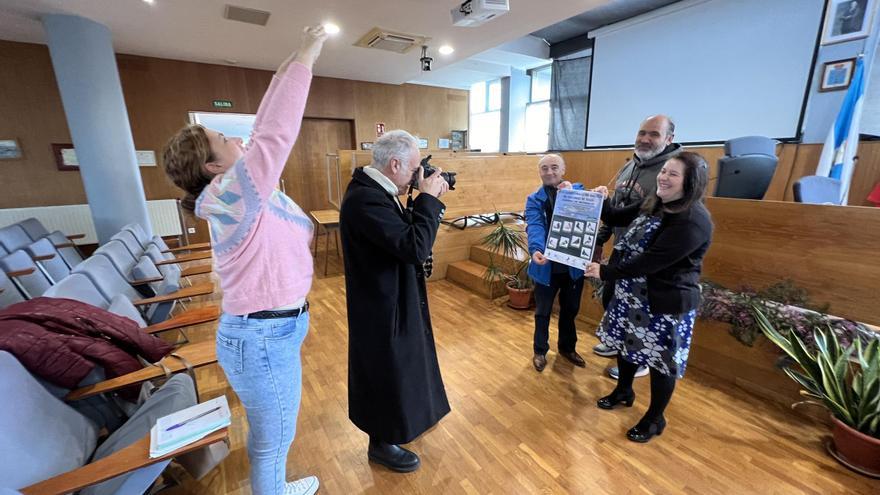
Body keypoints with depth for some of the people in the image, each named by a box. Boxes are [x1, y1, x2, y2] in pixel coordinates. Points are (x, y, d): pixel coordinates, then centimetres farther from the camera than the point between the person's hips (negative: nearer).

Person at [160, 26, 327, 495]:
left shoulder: (234, 193, 6)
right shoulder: (232, 195, -19)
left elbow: (265, 132, 9)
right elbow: (276, 135, -26)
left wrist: (290, 66, 12)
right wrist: (305, 59, -17)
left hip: (267, 330, 10)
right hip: (264, 338, -10)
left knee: (267, 433, 29)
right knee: (273, 439, 13)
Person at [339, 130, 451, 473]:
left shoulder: (373, 190, 2)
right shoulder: (365, 198, -29)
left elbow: (405, 232, 12)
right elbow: (415, 247, -33)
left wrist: (428, 198, 0)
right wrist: (428, 197, -22)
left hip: (391, 298, 10)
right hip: (383, 306, -10)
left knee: (400, 365, 28)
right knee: (387, 372, 11)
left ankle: (406, 413, 53)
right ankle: (381, 444, 36)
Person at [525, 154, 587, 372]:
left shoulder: (577, 190, 1)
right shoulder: (534, 199, -3)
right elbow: (535, 226, -20)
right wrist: (536, 250, -38)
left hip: (574, 264, 2)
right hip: (547, 265, -1)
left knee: (570, 309, 20)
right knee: (543, 312, 13)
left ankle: (567, 347, 43)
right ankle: (540, 351, 33)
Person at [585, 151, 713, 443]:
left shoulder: (694, 221, -23)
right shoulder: (653, 206, 5)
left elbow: (651, 261, -27)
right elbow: (615, 219, 16)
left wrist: (605, 272, -21)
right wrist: (602, 200, -4)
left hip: (665, 304, -8)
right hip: (631, 295, 8)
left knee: (660, 361, 10)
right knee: (625, 345, 22)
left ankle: (655, 419, 33)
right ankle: (623, 391, 47)